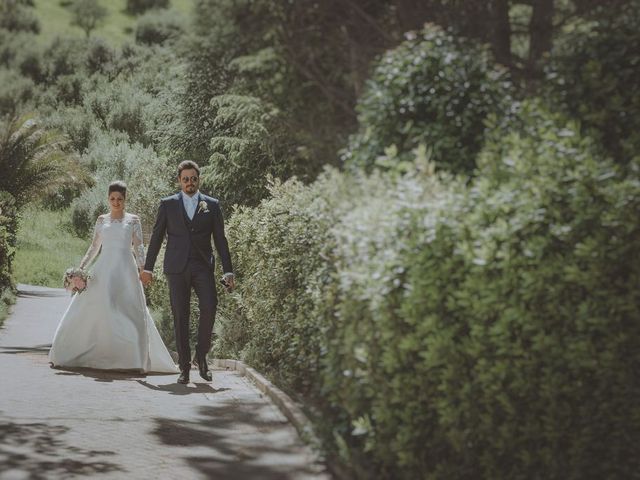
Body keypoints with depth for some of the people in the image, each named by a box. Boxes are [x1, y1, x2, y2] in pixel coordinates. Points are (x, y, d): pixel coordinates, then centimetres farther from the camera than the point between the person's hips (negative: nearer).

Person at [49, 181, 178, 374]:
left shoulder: (133, 220, 6)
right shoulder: (101, 220, 12)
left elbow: (138, 248, 1)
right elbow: (94, 247, 16)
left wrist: (141, 267, -14)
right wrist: (81, 267, 9)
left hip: (125, 271, -2)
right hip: (103, 271, 2)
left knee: (131, 313, -7)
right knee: (93, 311, -2)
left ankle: (135, 359, -1)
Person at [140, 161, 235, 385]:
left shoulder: (212, 205, 10)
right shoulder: (168, 204, 9)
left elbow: (220, 240, 10)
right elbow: (156, 237, 11)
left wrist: (228, 271, 5)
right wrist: (147, 268, 6)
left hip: (203, 266, 0)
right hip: (177, 267, 0)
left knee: (209, 307, -19)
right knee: (180, 316, -1)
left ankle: (201, 355, -1)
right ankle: (184, 366, 4)